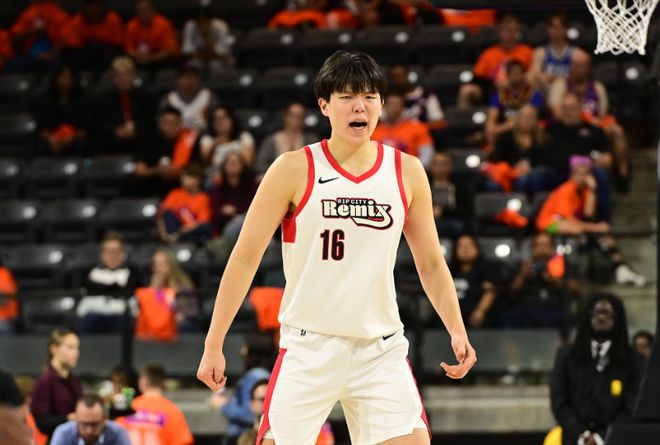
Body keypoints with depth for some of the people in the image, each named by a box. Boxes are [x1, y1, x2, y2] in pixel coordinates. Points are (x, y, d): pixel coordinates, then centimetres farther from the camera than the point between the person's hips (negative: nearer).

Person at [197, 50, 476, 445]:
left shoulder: (407, 172, 4)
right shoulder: (294, 170, -5)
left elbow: (431, 264, 12)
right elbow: (245, 258, -3)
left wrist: (457, 331, 0)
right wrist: (214, 344, -7)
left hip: (381, 348, 2)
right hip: (309, 345, -2)